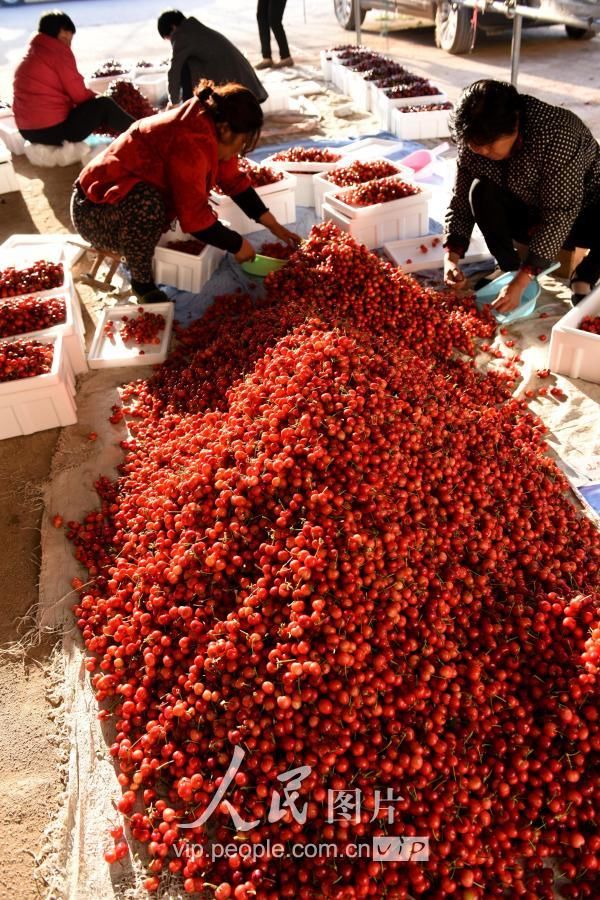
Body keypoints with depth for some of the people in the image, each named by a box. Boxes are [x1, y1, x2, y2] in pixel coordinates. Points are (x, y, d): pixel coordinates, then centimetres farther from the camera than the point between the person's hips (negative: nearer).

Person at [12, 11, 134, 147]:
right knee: (104, 105, -2)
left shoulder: (30, 54, 19)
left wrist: (92, 97, 17)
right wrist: (96, 97, 11)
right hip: (54, 128, -10)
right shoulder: (58, 50, -8)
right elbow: (78, 94, -10)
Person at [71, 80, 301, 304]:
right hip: (94, 210, -9)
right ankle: (142, 283, -12)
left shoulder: (210, 127, 0)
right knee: (145, 204, -37)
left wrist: (273, 226, 7)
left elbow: (234, 181, 10)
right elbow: (195, 217, -27)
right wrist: (237, 245, -15)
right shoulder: (191, 141, -28)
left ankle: (125, 245, 11)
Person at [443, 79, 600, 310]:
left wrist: (521, 283, -41)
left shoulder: (557, 135, -34)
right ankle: (510, 268, -9)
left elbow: (559, 217, -35)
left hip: (581, 213, -4)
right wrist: (451, 257, -28)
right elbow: (461, 202, -10)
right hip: (527, 213, 4)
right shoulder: (473, 144, -18)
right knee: (481, 191, -25)